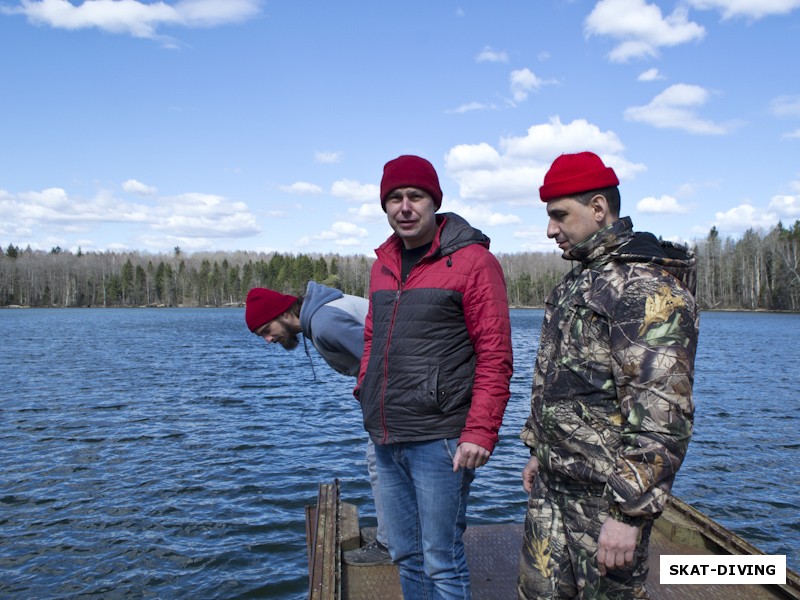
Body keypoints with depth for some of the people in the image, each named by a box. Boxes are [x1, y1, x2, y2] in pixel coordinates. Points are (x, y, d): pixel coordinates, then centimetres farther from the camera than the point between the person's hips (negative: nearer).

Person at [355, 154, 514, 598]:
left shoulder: (472, 260, -9)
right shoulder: (384, 263, 13)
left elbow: (494, 356, -12)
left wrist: (479, 432, -17)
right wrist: (366, 392, 13)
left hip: (438, 440, -7)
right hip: (385, 439, 7)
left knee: (442, 563, 4)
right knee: (407, 557, 18)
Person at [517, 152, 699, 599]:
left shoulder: (649, 289, -19)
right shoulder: (579, 280, 12)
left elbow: (662, 415, -24)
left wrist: (631, 512, -23)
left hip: (607, 496, -9)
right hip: (552, 485, 9)